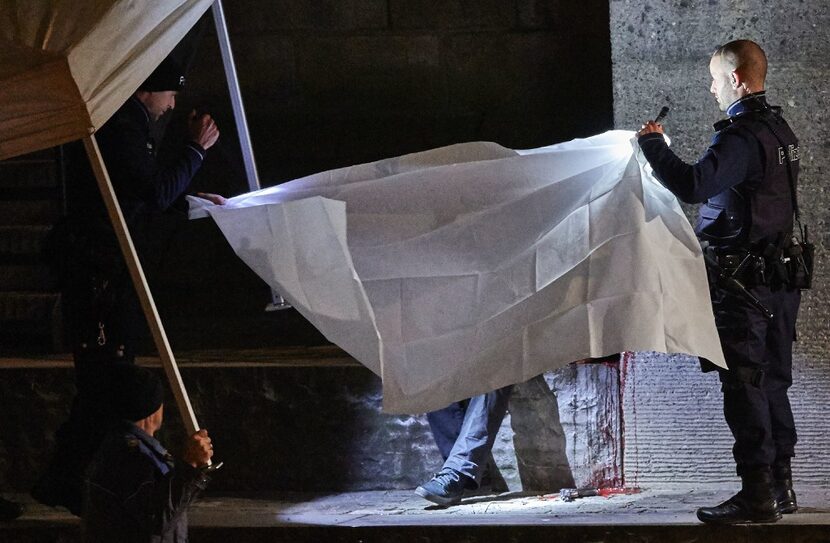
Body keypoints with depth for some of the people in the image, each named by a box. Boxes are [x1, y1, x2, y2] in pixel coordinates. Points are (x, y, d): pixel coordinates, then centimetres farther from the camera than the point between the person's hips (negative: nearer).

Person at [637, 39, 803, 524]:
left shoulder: (741, 136, -18)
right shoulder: (780, 130, 12)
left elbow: (693, 185, -29)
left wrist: (654, 146, -15)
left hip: (742, 282, -9)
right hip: (779, 275, 9)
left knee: (743, 384, -7)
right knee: (772, 383, 14)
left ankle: (757, 495, -8)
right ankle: (781, 485, 19)